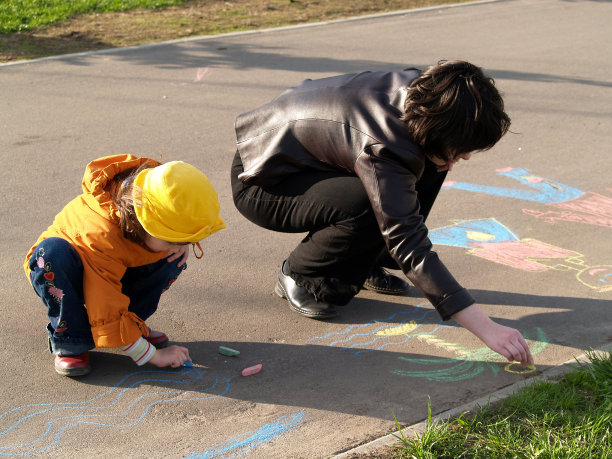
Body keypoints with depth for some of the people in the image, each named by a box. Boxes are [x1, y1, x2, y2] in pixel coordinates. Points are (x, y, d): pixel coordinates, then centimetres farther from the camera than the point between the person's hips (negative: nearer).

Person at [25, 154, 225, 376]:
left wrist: (184, 242, -19)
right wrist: (153, 355, -34)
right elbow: (108, 316, -37)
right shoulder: (102, 235, -42)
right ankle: (70, 342, -23)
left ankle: (133, 322, -5)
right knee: (51, 255, -40)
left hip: (122, 271, 5)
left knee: (173, 260, -19)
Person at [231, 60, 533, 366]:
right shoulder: (383, 148, -37)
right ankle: (297, 274, -8)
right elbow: (411, 249, -40)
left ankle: (363, 262, 7)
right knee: (370, 208, -35)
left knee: (430, 166, -3)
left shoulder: (417, 88, -13)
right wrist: (487, 329, -44)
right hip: (259, 182, -8)